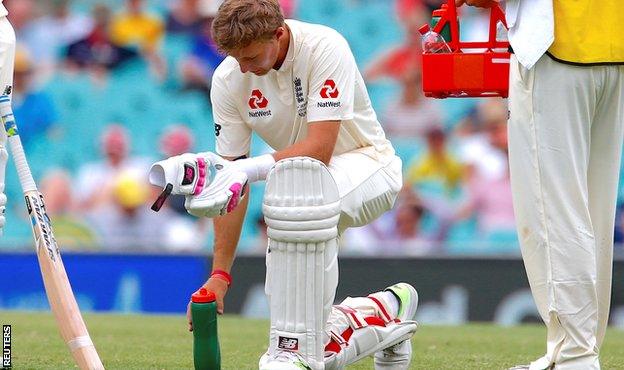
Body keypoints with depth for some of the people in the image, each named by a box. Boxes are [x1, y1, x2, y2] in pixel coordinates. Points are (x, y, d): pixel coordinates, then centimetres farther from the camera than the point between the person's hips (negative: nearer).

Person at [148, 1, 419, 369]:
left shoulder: (326, 49, -24)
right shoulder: (229, 79, -10)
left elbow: (320, 149, -30)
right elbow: (232, 183, -9)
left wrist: (250, 168, -42)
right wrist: (220, 275, -13)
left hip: (366, 163, -6)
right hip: (300, 177, 6)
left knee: (301, 184, -41)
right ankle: (385, 311, 21)